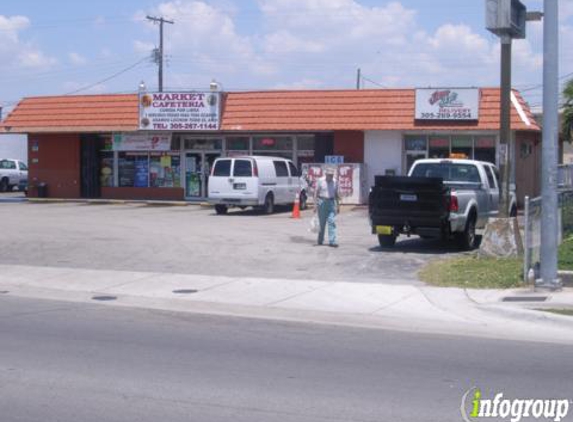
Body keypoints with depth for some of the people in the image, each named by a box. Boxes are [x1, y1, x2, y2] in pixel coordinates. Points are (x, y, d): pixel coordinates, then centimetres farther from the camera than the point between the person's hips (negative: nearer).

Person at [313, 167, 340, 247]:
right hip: (322, 202, -3)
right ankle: (320, 240, 19)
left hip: (331, 202, 3)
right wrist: (315, 204, -9)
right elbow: (316, 193, -2)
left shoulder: (335, 182, 8)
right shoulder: (320, 181, -3)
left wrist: (338, 205, 13)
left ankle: (332, 241, -8)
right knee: (322, 223, 4)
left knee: (332, 222, -7)